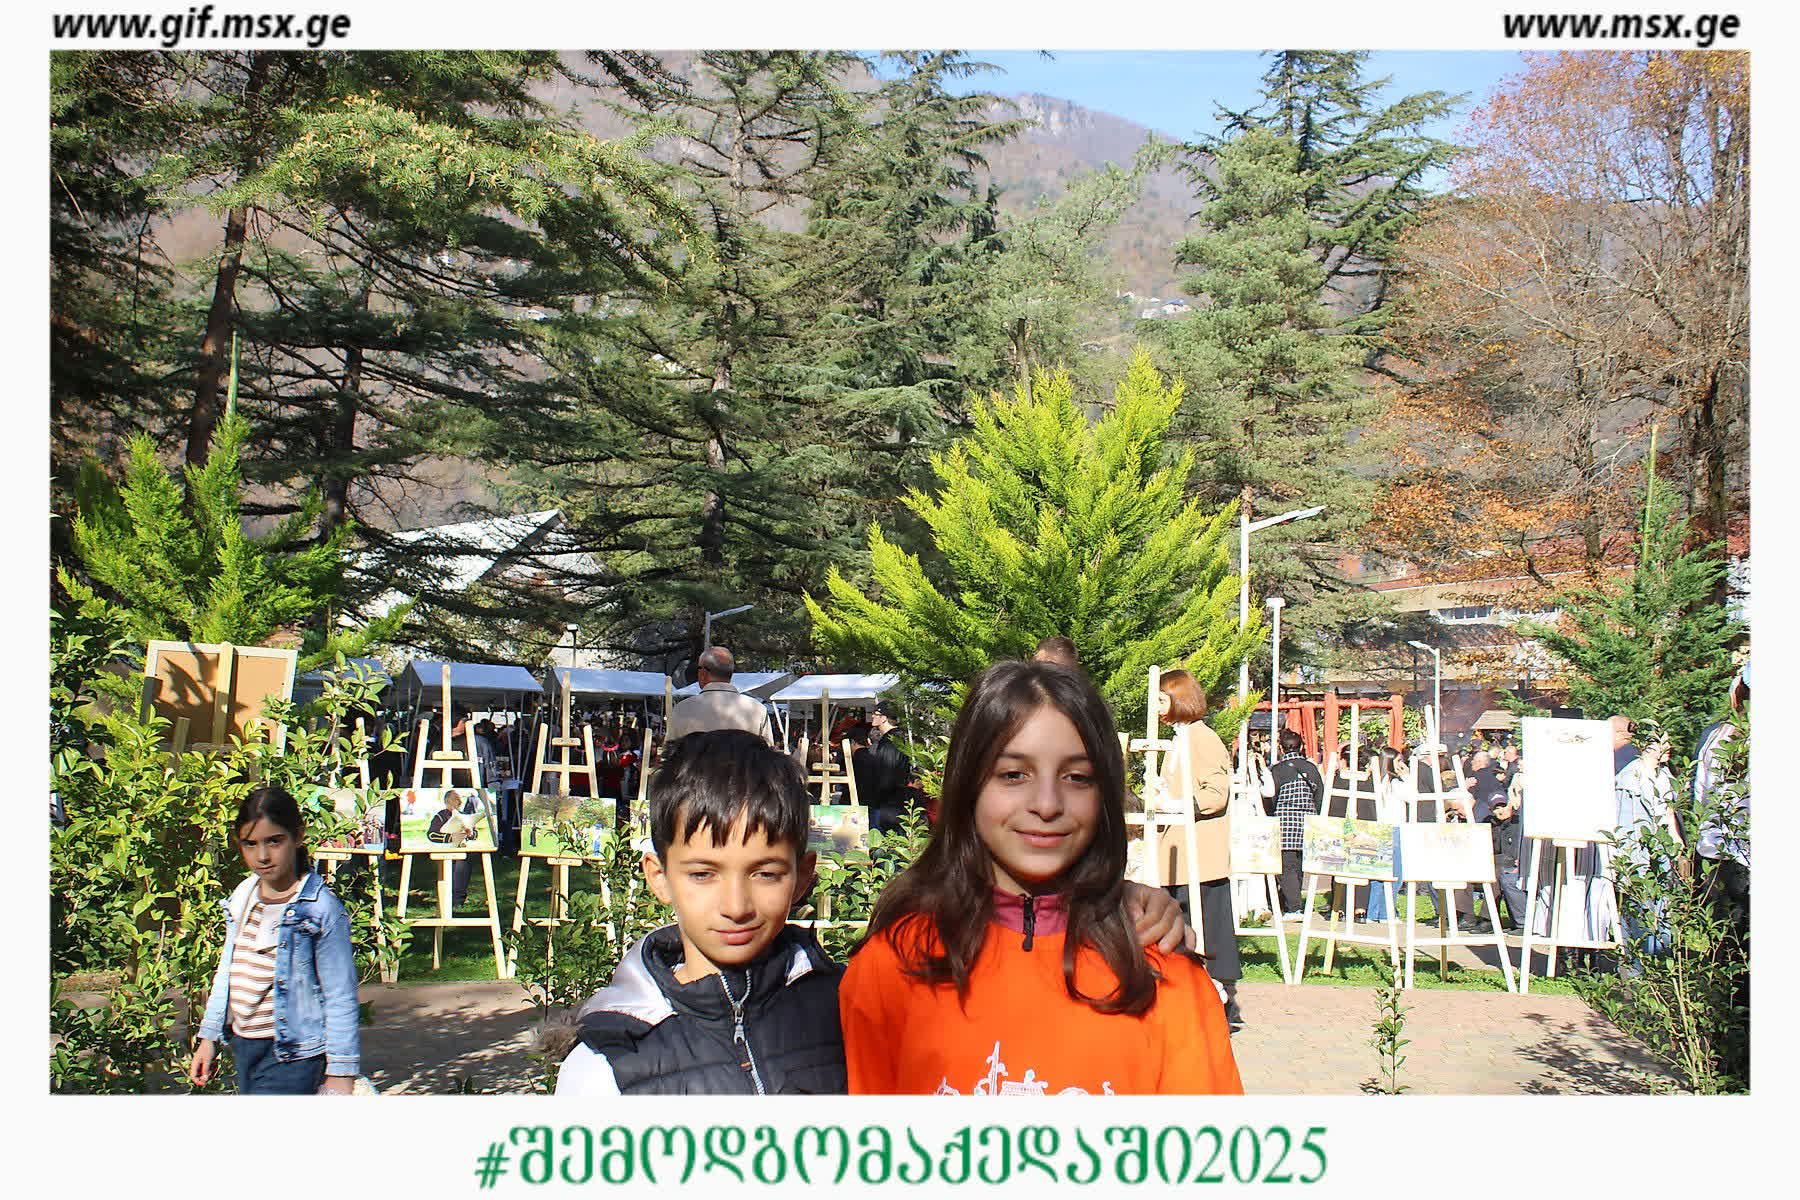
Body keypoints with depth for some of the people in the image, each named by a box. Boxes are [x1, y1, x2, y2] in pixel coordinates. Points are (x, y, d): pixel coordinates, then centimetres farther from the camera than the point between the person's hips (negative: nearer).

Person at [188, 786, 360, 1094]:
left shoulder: (321, 910, -14)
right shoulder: (242, 898, 6)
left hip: (292, 1055, -7)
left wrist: (340, 1074, -11)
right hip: (244, 1045, 7)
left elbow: (340, 997, -11)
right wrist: (209, 1037, 19)